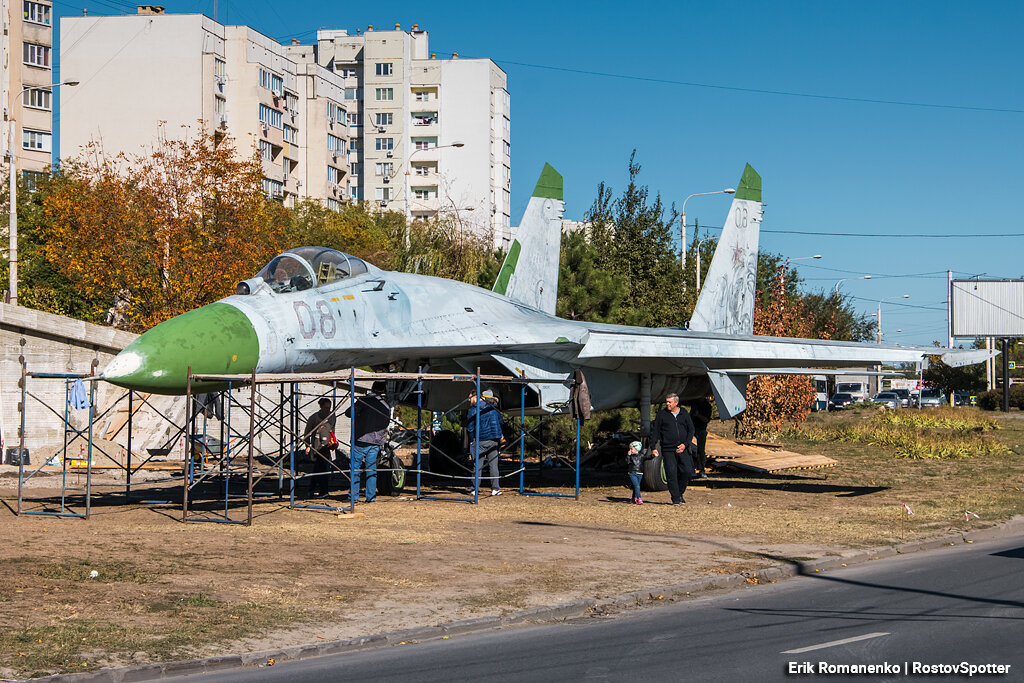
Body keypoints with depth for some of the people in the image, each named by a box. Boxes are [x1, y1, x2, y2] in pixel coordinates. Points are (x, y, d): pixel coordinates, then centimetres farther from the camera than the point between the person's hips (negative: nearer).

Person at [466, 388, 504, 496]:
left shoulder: (473, 410, -5)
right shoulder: (492, 408, 8)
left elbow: (470, 427, -6)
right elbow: (500, 421, 18)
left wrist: (471, 440, 4)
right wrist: (500, 436, 27)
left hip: (480, 441, -3)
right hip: (493, 440, 3)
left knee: (478, 466, 2)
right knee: (493, 465, 4)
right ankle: (495, 488, 0)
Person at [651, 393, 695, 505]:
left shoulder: (684, 414, 9)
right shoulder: (662, 414, 5)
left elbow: (691, 430, 12)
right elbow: (655, 431, 5)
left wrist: (685, 444, -3)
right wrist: (653, 448, -2)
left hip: (682, 449, 2)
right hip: (668, 450, -2)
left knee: (687, 471, -7)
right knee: (671, 474, -7)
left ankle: (680, 493, 14)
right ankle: (675, 498, 1)